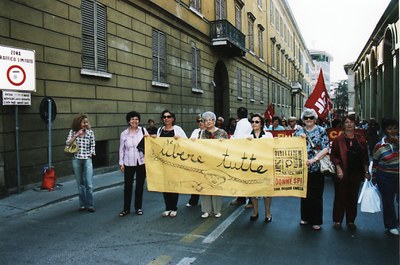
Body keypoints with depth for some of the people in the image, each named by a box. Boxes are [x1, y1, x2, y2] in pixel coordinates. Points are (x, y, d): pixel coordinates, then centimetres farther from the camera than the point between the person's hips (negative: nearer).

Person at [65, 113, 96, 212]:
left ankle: (90, 205, 2)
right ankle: (82, 205, 18)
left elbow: (93, 145, 8)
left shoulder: (90, 132, 4)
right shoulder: (73, 132, 5)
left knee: (89, 184, -7)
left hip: (87, 159, -1)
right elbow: (68, 143, -6)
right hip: (76, 160, 1)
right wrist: (76, 135, -12)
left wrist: (90, 154, -2)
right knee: (80, 183, 8)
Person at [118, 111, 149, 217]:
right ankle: (126, 209, 17)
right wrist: (121, 162, 1)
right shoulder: (124, 133, 1)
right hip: (129, 163, 0)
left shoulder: (143, 130, 0)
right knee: (127, 186, 3)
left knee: (140, 185, 10)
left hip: (141, 162, 1)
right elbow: (122, 149, 5)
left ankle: (138, 207, 23)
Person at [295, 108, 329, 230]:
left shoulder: (321, 131, 0)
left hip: (317, 169, -2)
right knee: (304, 194, 11)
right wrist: (299, 138, -10)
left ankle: (316, 221, 17)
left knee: (316, 196, 3)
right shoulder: (299, 132, 9)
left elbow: (325, 149, -7)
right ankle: (305, 217, 28)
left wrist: (314, 159, -18)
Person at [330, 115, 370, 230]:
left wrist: (366, 171, 7)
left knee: (353, 197, 11)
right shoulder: (338, 139, -4)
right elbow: (333, 155, -5)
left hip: (356, 173, 3)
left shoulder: (361, 139, 5)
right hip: (342, 173, -3)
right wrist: (338, 168, -15)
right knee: (340, 197, 4)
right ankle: (337, 220, 17)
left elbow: (365, 157, 9)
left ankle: (351, 220, 24)